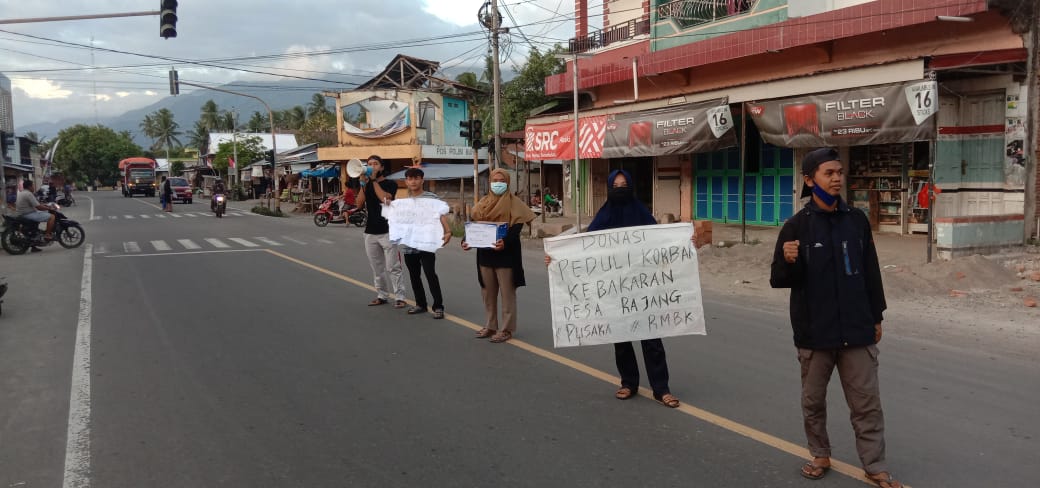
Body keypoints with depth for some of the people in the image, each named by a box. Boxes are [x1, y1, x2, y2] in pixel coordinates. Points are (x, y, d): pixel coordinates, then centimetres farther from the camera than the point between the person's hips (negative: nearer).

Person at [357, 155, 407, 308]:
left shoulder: (390, 184, -1)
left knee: (393, 267, -6)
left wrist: (374, 180, -15)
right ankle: (382, 295, 19)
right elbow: (359, 203, -1)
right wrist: (363, 183, -9)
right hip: (370, 232, 5)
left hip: (387, 231, -5)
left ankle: (399, 297, -3)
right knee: (377, 268, 11)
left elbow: (385, 199, -20)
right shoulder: (367, 184, 12)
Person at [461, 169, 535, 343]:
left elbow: (516, 227, -14)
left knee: (507, 292, 0)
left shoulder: (513, 202, -4)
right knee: (488, 292, 12)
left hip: (505, 253, -6)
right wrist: (466, 241, -7)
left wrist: (505, 242, -32)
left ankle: (507, 329, 7)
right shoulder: (483, 202, 13)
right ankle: (490, 326, 24)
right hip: (485, 253, 6)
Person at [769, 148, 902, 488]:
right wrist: (788, 262, -28)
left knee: (867, 403, 5)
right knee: (813, 400, 13)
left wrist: (876, 317, 11)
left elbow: (871, 272, 11)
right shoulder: (797, 226, -7)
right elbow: (778, 280, -7)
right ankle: (820, 455, 30)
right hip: (814, 332, -2)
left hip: (857, 331, 2)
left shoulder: (857, 220, 3)